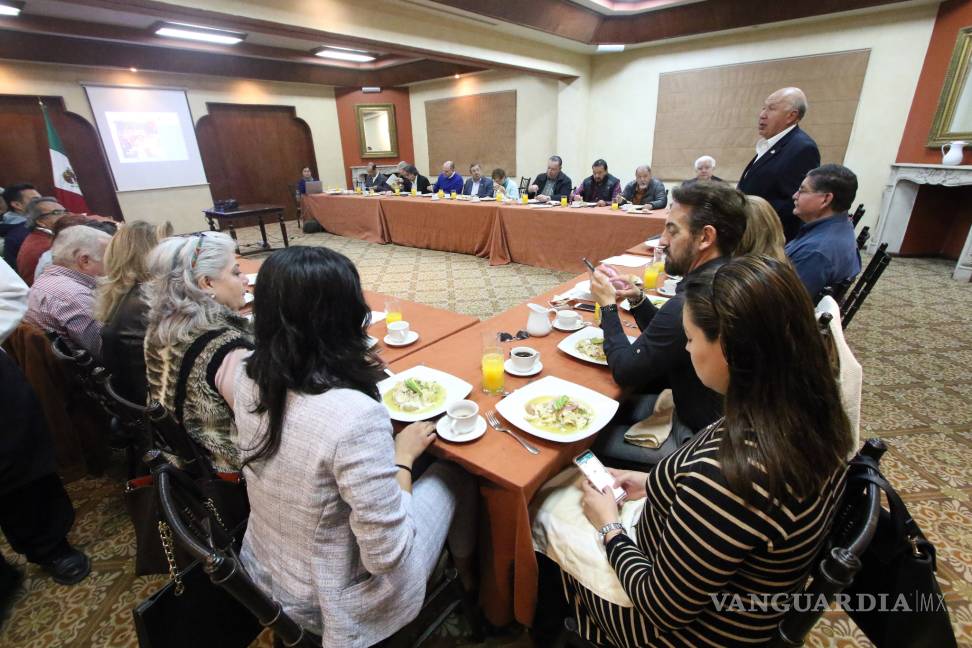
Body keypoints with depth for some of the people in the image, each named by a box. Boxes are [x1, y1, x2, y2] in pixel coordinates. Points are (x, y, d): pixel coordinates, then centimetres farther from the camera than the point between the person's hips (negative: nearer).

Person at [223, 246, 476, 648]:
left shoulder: (248, 379, -16)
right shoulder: (356, 415, -39)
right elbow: (387, 554, -30)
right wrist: (403, 456, -16)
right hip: (337, 607, -6)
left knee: (421, 472, 21)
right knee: (454, 475, 10)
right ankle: (468, 578, 40)